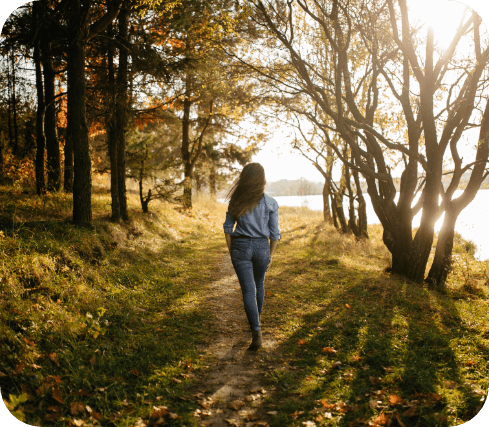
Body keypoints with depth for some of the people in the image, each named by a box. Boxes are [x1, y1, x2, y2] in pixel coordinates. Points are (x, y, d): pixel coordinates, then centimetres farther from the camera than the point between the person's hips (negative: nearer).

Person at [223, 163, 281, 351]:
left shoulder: (237, 200, -3)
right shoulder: (271, 203, -6)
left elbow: (228, 227, 0)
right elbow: (274, 233, -3)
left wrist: (231, 251, 10)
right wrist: (271, 255, 9)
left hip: (240, 247, -1)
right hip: (261, 247, 1)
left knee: (248, 291, -1)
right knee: (259, 284, 25)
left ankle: (256, 332, -14)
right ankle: (256, 321, 42)